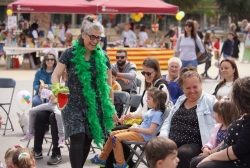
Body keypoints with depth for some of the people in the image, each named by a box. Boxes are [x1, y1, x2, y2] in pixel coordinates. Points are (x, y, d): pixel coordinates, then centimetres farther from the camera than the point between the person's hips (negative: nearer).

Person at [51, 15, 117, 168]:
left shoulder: (103, 57, 2)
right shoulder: (70, 53, -5)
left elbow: (108, 85, 8)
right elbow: (56, 75, -5)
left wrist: (111, 108, 9)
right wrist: (57, 90, -26)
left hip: (95, 107, 3)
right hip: (74, 105, -3)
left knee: (87, 141, 8)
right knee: (78, 139, -15)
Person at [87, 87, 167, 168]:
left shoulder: (157, 114, -17)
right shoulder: (151, 111, 13)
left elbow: (151, 131, -23)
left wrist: (135, 128, -15)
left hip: (144, 136, -10)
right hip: (138, 131, 10)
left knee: (116, 138, -21)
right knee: (113, 134, 8)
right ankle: (102, 158, 15)